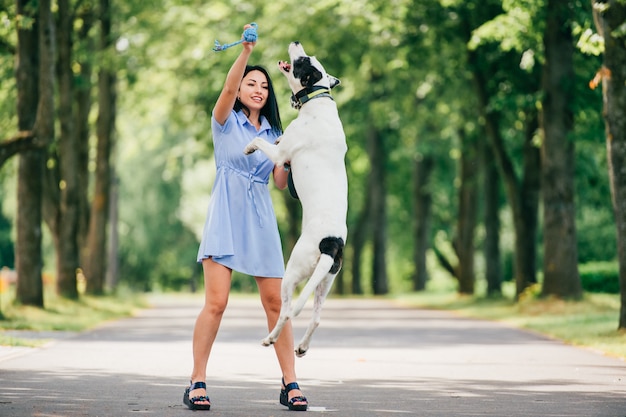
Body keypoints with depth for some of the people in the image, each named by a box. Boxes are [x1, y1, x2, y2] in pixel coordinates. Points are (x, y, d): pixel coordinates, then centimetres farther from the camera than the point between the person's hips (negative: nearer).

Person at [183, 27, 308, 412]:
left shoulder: (273, 133, 17)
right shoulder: (226, 123, 6)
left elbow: (281, 182, 8)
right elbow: (229, 88, -14)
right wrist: (246, 51, -25)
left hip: (261, 221, 4)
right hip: (225, 218, -4)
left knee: (276, 304, 1)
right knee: (216, 302, -12)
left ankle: (290, 383, 6)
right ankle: (197, 383, -6)